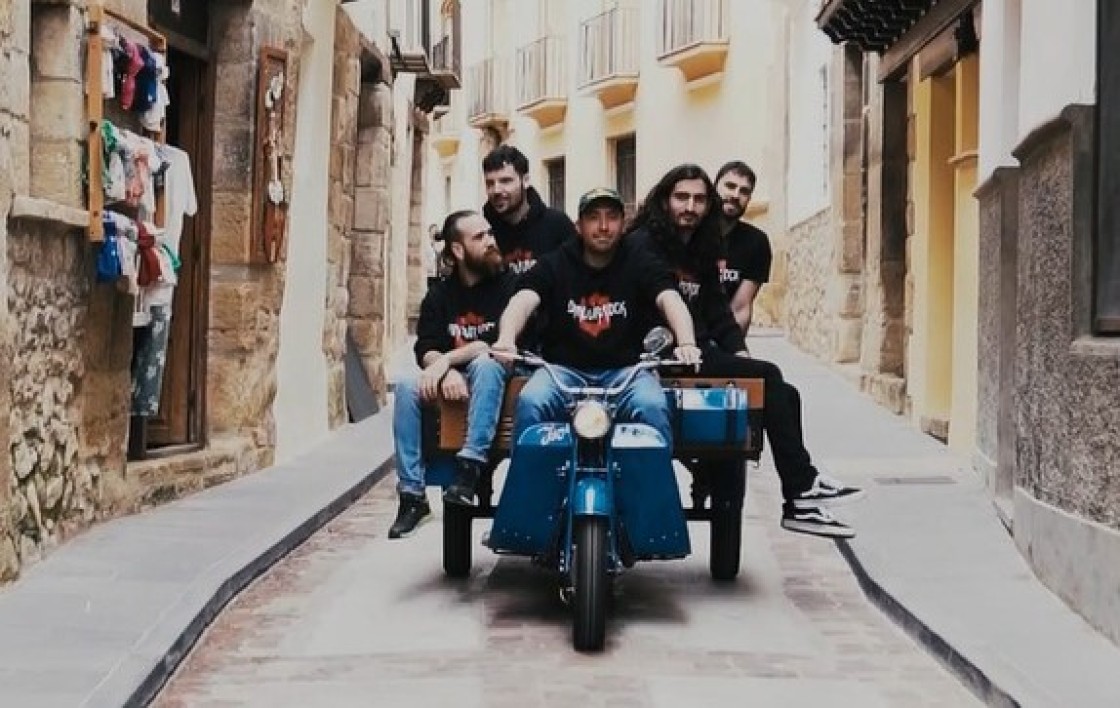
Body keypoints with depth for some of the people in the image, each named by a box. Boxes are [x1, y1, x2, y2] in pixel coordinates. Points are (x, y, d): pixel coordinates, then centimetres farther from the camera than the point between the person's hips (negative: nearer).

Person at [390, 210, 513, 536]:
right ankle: (412, 494, -20)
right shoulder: (441, 293, 10)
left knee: (485, 365, -36)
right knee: (407, 389, -23)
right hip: (453, 384, 4)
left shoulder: (508, 286, -3)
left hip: (498, 378, -4)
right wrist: (447, 371, -23)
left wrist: (448, 359, -22)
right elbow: (425, 348, -1)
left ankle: (470, 464, -41)